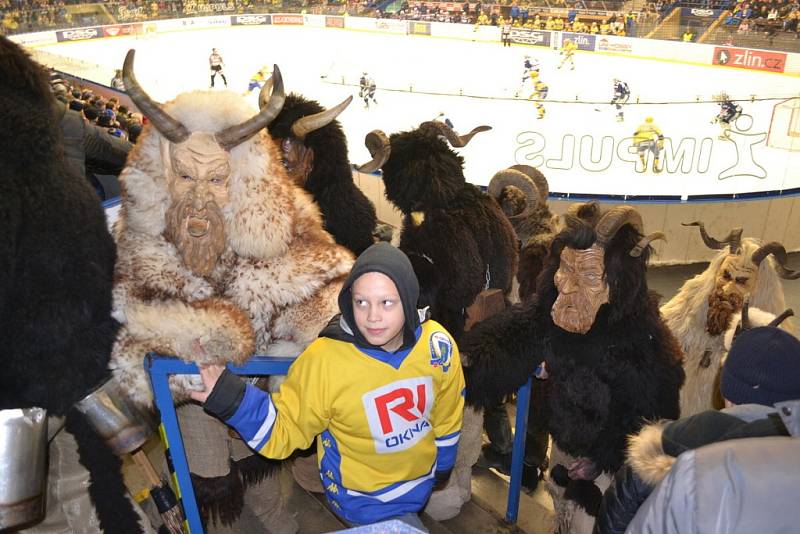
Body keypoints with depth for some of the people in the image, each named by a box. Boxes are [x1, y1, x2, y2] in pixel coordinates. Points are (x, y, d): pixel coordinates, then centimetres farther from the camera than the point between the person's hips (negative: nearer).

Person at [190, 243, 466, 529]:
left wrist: (443, 463, 11)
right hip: (367, 499, -4)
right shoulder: (324, 360, -30)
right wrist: (231, 398, -35)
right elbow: (286, 427, -19)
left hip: (423, 482, 4)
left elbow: (447, 416, -3)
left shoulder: (437, 345, -20)